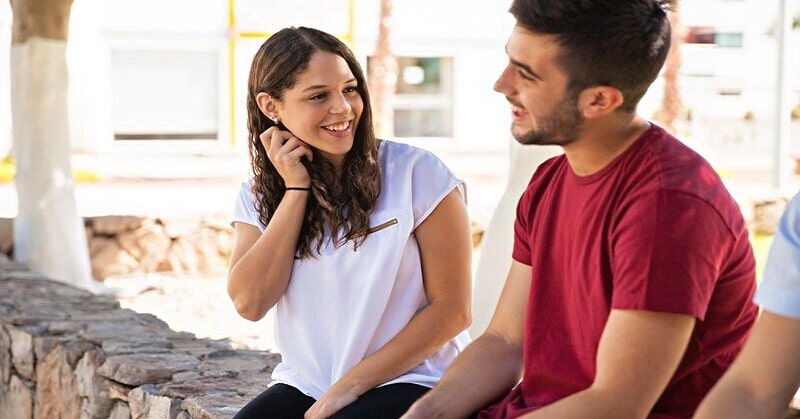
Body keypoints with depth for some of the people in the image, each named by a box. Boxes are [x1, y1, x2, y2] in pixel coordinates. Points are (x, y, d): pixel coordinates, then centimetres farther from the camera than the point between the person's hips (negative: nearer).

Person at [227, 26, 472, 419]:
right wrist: (296, 189, -8)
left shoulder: (417, 173, -7)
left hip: (408, 380, -3)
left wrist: (350, 385, -11)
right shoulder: (259, 194, 7)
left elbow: (452, 309, -7)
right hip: (303, 386, 4)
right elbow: (250, 303, -7)